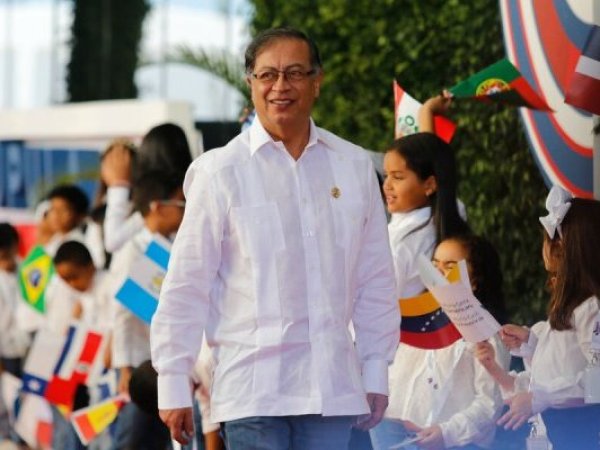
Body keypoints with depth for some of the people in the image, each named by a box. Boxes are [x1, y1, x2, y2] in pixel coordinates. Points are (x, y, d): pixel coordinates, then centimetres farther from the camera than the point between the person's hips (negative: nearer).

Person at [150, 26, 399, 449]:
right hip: (252, 392, -3)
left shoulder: (354, 166, 8)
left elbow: (376, 281, 14)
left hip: (333, 389, 3)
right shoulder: (220, 172, -1)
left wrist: (376, 374, 12)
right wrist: (173, 385, -1)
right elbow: (186, 286, 0)